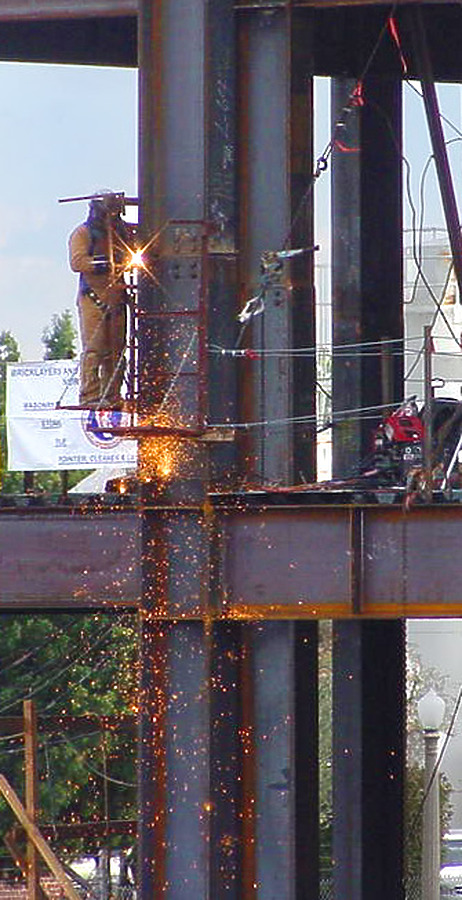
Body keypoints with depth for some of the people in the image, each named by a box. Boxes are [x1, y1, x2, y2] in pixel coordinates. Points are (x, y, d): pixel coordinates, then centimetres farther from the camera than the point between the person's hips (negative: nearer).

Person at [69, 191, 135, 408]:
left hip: (116, 298, 6)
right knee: (93, 349, -11)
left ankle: (112, 397, 6)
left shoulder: (122, 231, 19)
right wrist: (104, 262, -18)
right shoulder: (83, 233, 2)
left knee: (116, 349, 3)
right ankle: (89, 396, -12)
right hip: (93, 298, -6)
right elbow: (77, 262, -10)